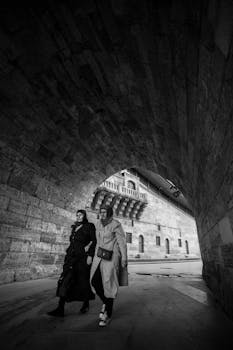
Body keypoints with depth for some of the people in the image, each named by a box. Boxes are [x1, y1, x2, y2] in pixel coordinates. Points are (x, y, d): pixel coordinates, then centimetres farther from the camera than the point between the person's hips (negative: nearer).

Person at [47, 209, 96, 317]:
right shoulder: (74, 227, 15)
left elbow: (94, 241, -8)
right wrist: (68, 255, 16)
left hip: (83, 257, -5)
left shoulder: (89, 226, -3)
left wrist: (90, 255, -16)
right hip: (71, 257, 5)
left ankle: (86, 304, 30)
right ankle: (60, 309, 4)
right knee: (65, 280, -3)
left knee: (83, 281, 7)